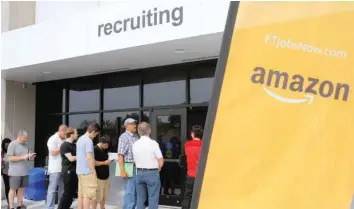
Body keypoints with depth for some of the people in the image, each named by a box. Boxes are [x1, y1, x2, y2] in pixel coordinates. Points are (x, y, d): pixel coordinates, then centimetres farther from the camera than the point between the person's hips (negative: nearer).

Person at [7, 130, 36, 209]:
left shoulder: (25, 145, 14)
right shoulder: (12, 144, -8)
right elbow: (10, 158, -15)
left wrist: (30, 157, 0)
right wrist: (23, 157, -21)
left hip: (24, 172, 7)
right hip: (15, 172, -6)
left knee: (22, 188, 7)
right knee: (13, 189, -1)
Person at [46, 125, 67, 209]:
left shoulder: (64, 140, 14)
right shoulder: (53, 139, -8)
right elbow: (53, 152, -18)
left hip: (63, 168, 7)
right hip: (55, 169, -7)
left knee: (62, 188, 12)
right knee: (52, 189, -3)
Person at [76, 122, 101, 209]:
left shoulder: (80, 139, 13)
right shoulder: (89, 141, -15)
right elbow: (89, 157, -21)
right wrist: (94, 172, -16)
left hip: (80, 170, 9)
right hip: (87, 171, -9)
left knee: (81, 195, 11)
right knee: (88, 195, -5)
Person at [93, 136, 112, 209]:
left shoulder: (105, 150, 13)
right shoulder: (95, 149, -12)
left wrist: (108, 162, 9)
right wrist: (104, 163, -18)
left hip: (105, 176, 9)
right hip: (98, 177, -8)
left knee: (104, 195, 14)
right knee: (96, 195, -4)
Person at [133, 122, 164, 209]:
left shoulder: (135, 144, 0)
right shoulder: (153, 143, -12)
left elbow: (135, 161, 4)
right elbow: (161, 162, -9)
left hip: (139, 173, 4)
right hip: (152, 173, -4)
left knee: (140, 198, 13)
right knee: (153, 199, 2)